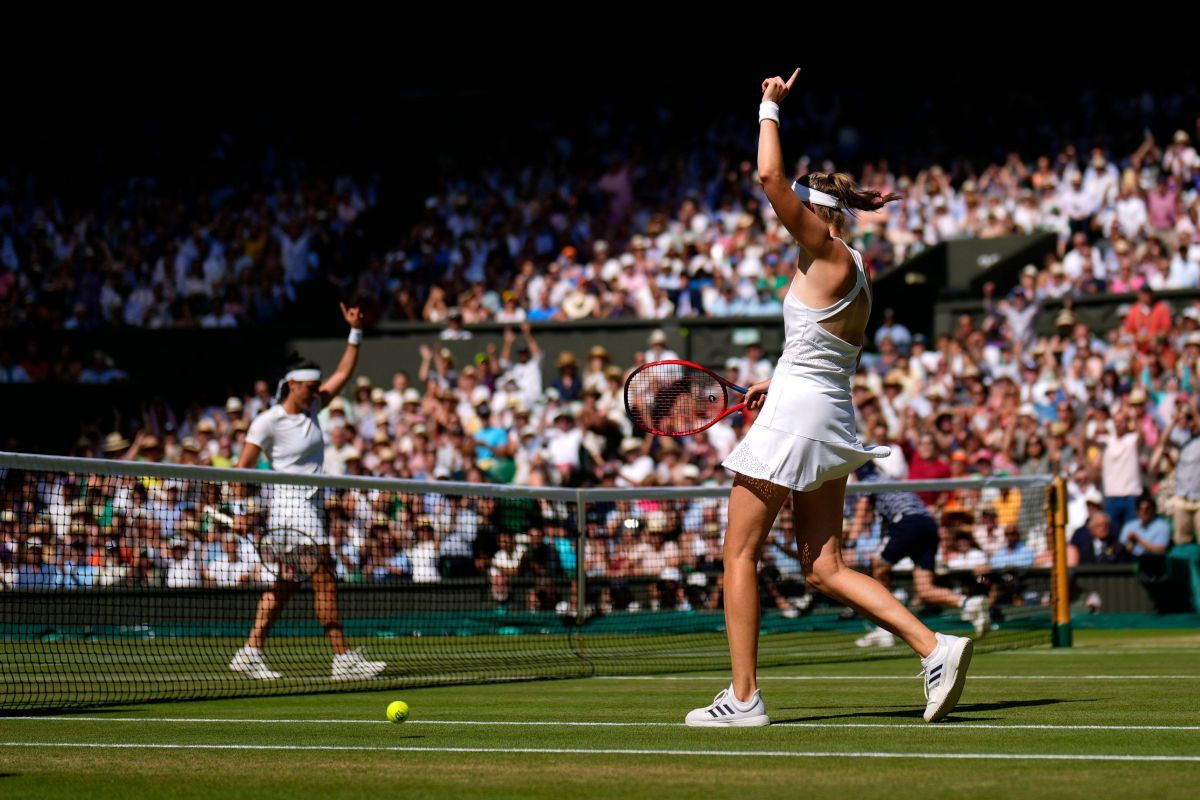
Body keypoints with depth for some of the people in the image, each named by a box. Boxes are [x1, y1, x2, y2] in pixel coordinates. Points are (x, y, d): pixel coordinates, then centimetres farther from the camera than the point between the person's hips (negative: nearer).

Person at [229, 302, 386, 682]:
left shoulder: (311, 408, 9)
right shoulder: (268, 422, -11)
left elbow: (343, 373, 10)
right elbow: (242, 469, -10)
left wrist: (355, 331, 1)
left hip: (312, 504, 9)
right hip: (290, 503, -9)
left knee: (285, 583, 9)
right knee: (324, 578, -12)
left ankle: (251, 652, 11)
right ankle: (344, 659, -13)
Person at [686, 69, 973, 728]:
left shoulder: (827, 254, -11)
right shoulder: (854, 273, 14)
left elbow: (769, 177, -19)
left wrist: (770, 107, -7)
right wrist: (780, 381, 23)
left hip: (794, 417, -9)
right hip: (831, 420, 9)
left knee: (739, 555, 0)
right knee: (824, 568, 8)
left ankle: (742, 698, 0)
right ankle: (935, 646, -5)